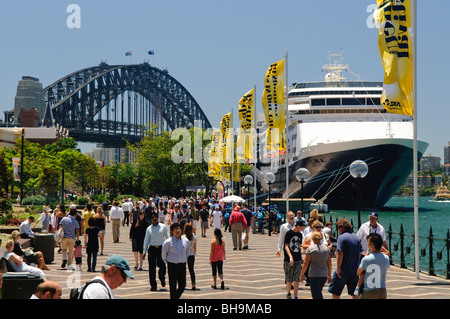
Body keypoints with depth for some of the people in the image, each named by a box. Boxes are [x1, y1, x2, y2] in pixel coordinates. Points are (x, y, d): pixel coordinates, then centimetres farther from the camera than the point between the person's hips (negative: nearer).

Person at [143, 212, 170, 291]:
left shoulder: (163, 227, 5)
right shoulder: (149, 228, 7)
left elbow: (167, 238, 9)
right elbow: (146, 240, 12)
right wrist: (144, 252, 10)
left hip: (161, 248, -1)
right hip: (152, 248, 1)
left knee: (162, 266, -8)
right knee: (152, 267, -1)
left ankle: (162, 278, 26)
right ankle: (153, 285, 8)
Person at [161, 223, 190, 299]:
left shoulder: (186, 241, 1)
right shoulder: (168, 242, -9)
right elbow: (163, 253, 5)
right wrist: (167, 262, 11)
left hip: (182, 265, 3)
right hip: (172, 265, -3)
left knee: (182, 285, 6)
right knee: (173, 285, -1)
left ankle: (176, 297, 29)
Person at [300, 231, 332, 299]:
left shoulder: (310, 248, -6)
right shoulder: (326, 248, 7)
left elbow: (305, 264, -6)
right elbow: (329, 264, 10)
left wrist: (302, 275, 4)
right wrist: (329, 275, 19)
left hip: (314, 275, -5)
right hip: (324, 275, 5)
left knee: (316, 295, -1)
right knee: (319, 293, 22)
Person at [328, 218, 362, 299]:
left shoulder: (342, 237, -13)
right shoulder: (357, 238, 9)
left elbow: (340, 254, -19)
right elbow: (359, 253, 16)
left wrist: (338, 268, -16)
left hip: (343, 270, -6)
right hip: (355, 270, 6)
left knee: (335, 292, 6)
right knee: (355, 293, 11)